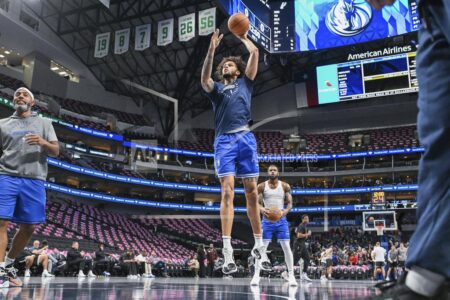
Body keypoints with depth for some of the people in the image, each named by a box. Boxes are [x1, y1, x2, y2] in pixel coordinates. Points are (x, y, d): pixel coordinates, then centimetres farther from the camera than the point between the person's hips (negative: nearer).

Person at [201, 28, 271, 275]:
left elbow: (255, 53, 12)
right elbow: (204, 80, -4)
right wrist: (211, 50, -11)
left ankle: (259, 246, 11)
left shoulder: (245, 83, 21)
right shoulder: (216, 88, 19)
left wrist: (243, 37, 25)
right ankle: (228, 252, -13)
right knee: (227, 192, -11)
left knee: (252, 192, 1)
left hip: (246, 138, 1)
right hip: (224, 141, 0)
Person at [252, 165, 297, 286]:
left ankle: (291, 275, 5)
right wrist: (261, 209, -24)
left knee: (286, 247, -3)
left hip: (281, 219, 1)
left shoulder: (285, 186, 1)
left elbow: (290, 203, 1)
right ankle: (256, 275, 1)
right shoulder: (261, 186, 0)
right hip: (267, 220, 0)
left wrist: (285, 211, -21)